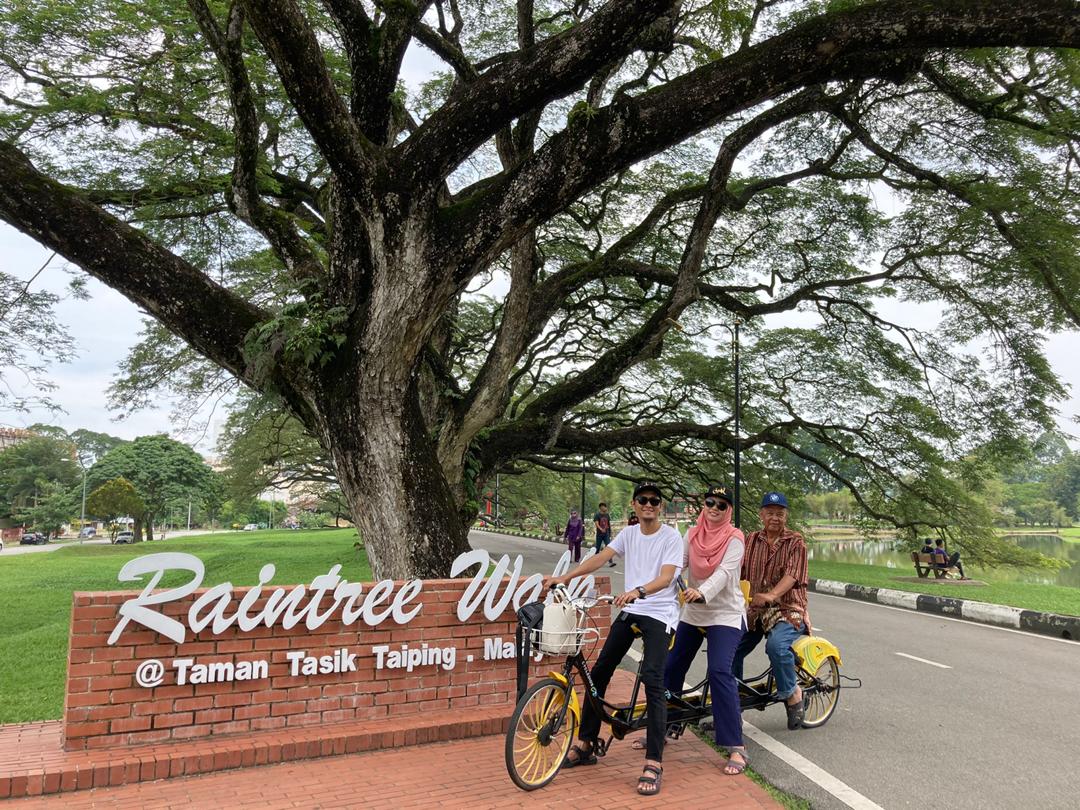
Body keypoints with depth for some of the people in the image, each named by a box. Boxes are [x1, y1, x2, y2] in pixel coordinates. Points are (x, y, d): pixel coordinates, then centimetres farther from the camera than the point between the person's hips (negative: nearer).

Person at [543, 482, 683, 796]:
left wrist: (637, 592, -40)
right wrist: (563, 578, -14)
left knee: (652, 680, -18)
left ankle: (654, 764, -12)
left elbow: (666, 578, -21)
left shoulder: (672, 537, -9)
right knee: (599, 671, 6)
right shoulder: (629, 533, 7)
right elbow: (600, 558, -3)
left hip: (659, 614, -6)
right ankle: (585, 745, 20)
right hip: (629, 611, 6)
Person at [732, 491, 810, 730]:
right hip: (756, 610, 4)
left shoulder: (795, 542, -2)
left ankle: (792, 693, -6)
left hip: (788, 610, -4)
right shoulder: (752, 540, 9)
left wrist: (771, 595, -34)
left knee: (776, 646, -32)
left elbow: (792, 574, -17)